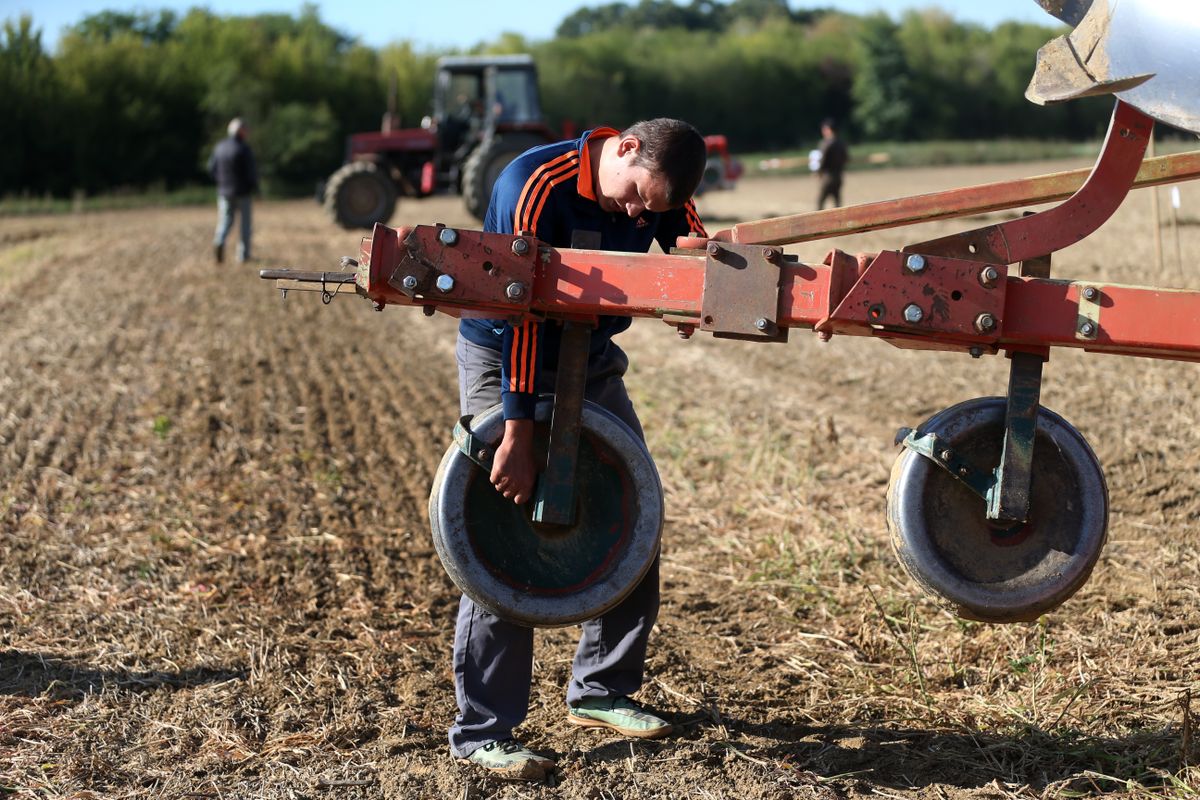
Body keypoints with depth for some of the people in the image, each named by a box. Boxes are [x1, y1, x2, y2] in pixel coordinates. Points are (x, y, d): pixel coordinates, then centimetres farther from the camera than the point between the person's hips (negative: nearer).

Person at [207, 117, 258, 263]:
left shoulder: (220, 147, 2)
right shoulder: (244, 149, -15)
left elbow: (212, 168, 6)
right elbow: (251, 171, -15)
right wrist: (254, 186, 4)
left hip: (224, 191, 4)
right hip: (242, 191, -4)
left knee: (225, 220, 9)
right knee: (244, 223, 10)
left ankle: (219, 241, -21)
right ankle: (243, 254, 12)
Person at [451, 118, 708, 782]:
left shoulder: (659, 194, -8)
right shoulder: (534, 184, -28)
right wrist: (518, 434, -33)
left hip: (590, 363, 7)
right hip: (504, 359, -7)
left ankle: (600, 691, 21)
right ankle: (481, 732, -7)